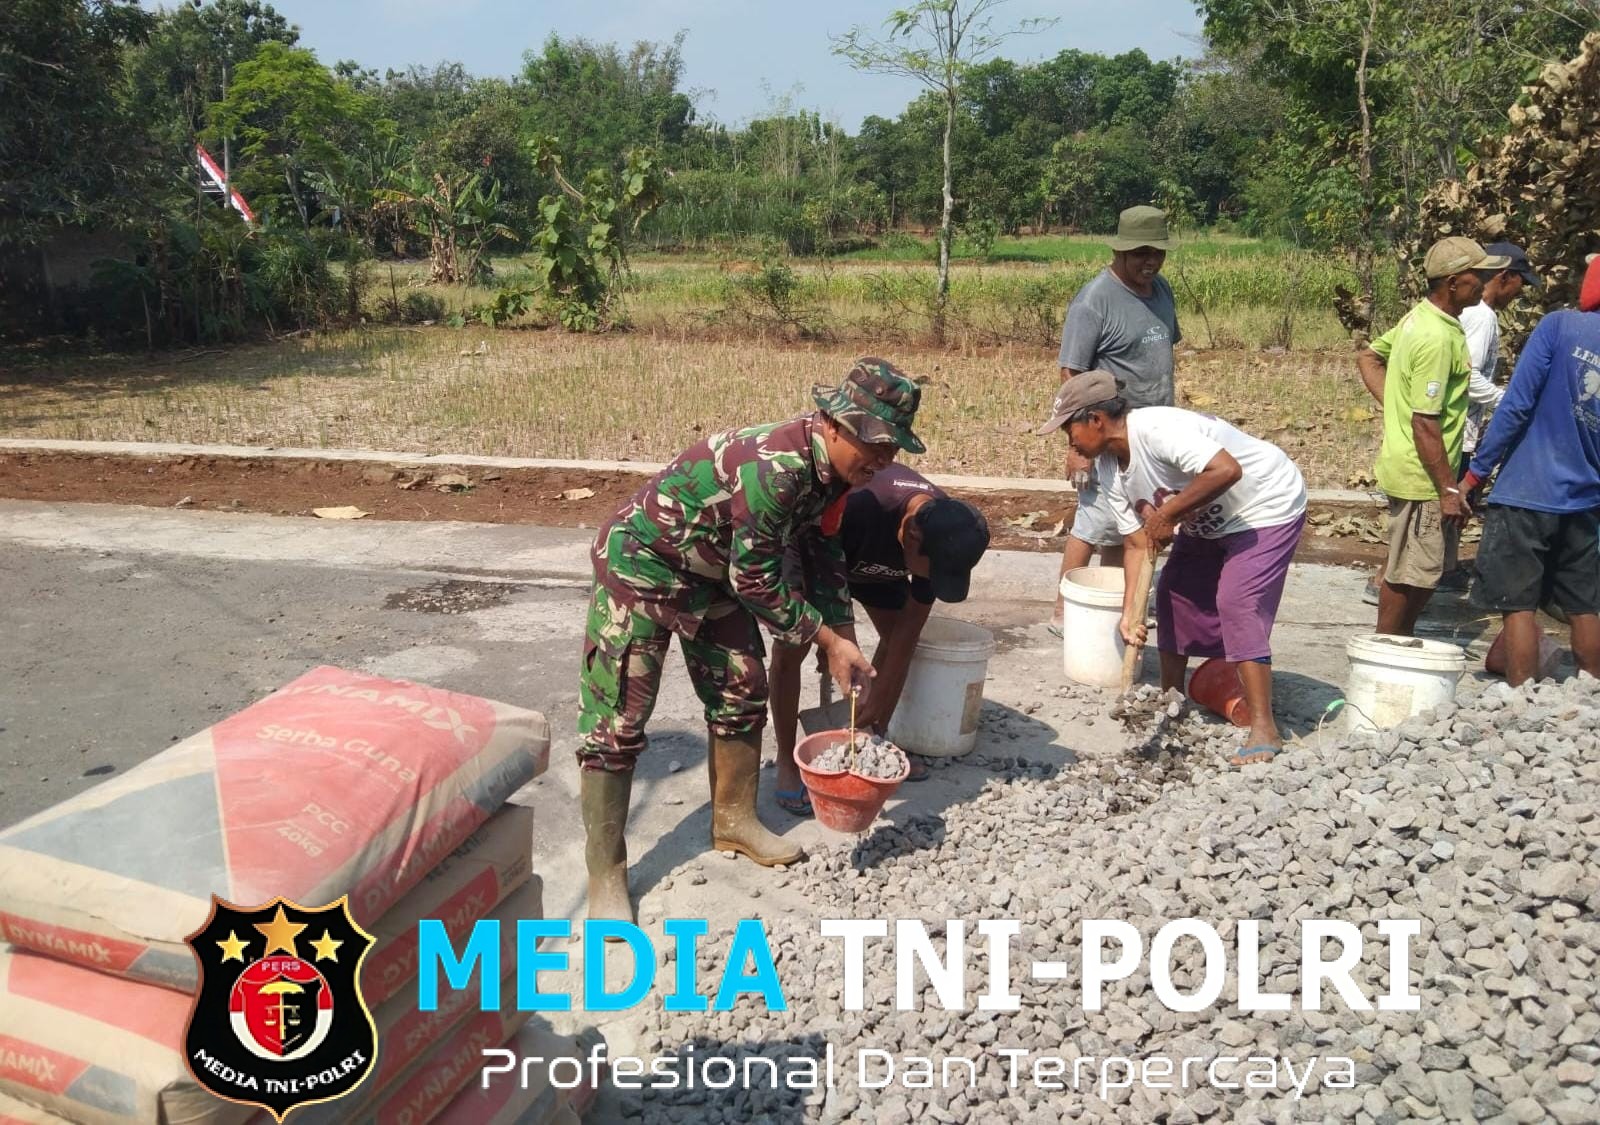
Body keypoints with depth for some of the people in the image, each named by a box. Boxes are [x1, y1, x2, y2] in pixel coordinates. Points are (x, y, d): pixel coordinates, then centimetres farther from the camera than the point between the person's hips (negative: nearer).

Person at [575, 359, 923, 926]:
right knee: (617, 720, -6)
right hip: (641, 562, -9)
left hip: (711, 572, 9)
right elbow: (755, 579, -26)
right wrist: (826, 638, -16)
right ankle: (605, 876, 3)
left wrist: (842, 644, 1)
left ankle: (734, 821, 32)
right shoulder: (774, 468, -33)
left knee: (742, 691, 13)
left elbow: (826, 555, 8)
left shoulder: (834, 469, -4)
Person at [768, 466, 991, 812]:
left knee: (901, 638, -2)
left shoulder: (944, 537, -27)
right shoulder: (856, 505, -46)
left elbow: (911, 622, -17)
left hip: (873, 555, 5)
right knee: (791, 647, -17)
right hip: (813, 546, -5)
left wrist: (879, 697, -16)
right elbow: (817, 570, -29)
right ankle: (786, 761, -4)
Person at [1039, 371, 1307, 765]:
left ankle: (1264, 730, -14)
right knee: (1174, 592, 11)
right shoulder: (1110, 467, -4)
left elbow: (1226, 470, -44)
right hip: (1210, 522, 10)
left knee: (1238, 603, -19)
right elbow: (1137, 543, -3)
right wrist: (1131, 610, -12)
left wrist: (1166, 515, -33)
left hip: (1267, 507, -9)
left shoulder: (1157, 429, -32)